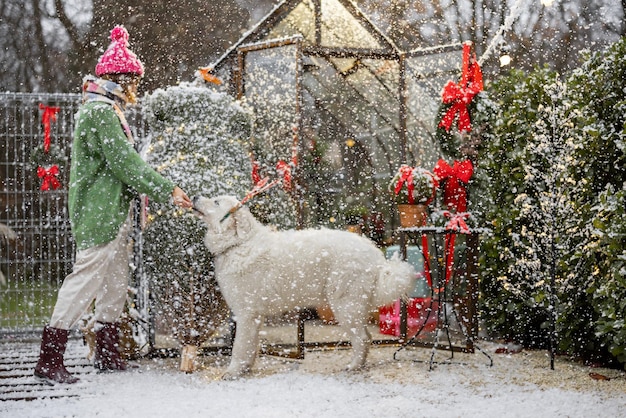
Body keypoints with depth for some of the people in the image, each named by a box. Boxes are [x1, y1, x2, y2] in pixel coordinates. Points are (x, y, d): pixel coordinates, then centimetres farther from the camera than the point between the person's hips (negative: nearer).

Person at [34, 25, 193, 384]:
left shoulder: (110, 110, 19)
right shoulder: (99, 112, -15)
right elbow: (125, 162, -21)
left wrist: (154, 189, 11)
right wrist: (167, 190, -19)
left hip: (115, 212, 11)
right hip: (99, 213, -11)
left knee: (116, 281, 15)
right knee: (86, 278, -11)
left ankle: (108, 353, 23)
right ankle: (49, 360, -9)